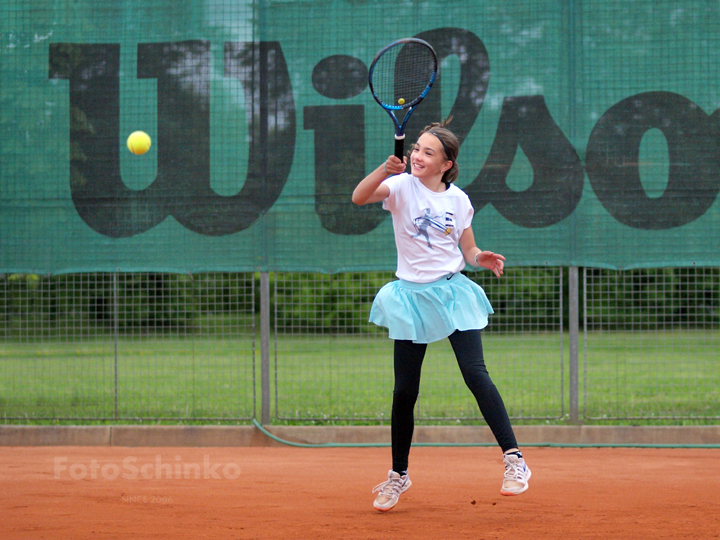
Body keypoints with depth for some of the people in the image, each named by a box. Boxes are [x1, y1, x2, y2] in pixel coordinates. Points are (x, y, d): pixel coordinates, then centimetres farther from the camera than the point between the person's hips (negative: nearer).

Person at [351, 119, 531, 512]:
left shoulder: (458, 200, 4)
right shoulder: (402, 186, -3)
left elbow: (469, 251, 12)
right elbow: (359, 198, -20)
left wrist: (483, 259, -11)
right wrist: (385, 168, -36)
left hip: (452, 291, 0)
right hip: (411, 296, 0)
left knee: (475, 373, -15)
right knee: (404, 390, 3)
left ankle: (514, 459, -12)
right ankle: (398, 475, 19)